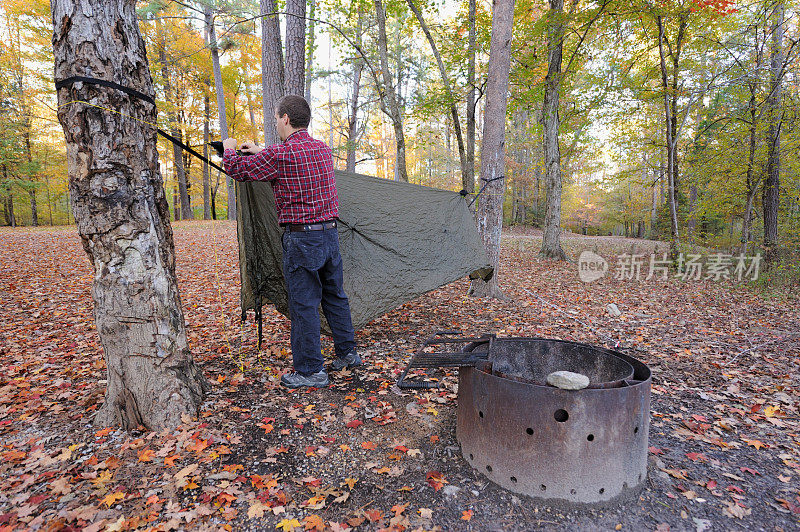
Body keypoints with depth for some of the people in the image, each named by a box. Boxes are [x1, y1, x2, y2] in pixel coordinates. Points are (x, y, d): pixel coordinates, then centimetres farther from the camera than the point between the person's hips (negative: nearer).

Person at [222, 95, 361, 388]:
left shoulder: (279, 155, -13)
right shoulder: (323, 149, 9)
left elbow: (237, 169, -1)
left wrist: (229, 150, 22)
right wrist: (260, 152, 33)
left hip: (301, 238, -7)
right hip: (330, 233, 7)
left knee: (303, 303, 2)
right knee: (335, 296, 17)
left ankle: (311, 370, 12)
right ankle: (347, 353, 29)